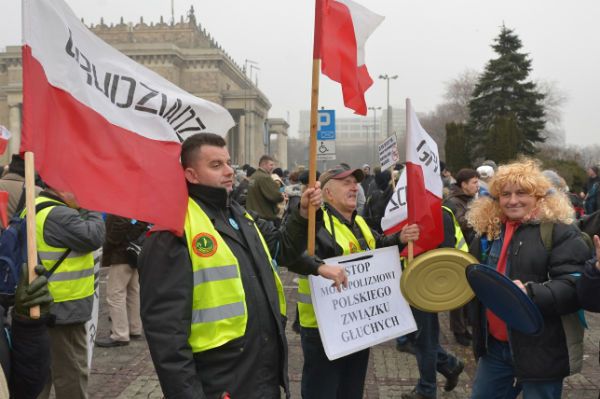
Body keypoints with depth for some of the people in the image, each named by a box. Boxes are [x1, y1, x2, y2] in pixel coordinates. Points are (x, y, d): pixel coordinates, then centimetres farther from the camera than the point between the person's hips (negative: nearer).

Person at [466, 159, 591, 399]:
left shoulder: (559, 231, -11)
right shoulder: (489, 231, 9)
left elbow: (575, 287, -20)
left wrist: (530, 293, -33)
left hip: (541, 351, -6)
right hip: (495, 345, 6)